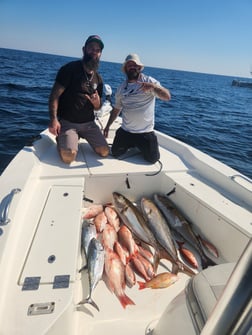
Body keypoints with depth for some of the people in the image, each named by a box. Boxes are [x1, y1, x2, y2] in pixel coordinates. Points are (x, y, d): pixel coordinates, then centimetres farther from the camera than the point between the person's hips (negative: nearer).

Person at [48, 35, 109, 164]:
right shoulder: (70, 68, -6)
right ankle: (61, 140, 12)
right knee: (69, 156, -23)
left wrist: (97, 102, -10)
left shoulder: (98, 78, 11)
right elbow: (54, 95, -11)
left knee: (105, 152, -5)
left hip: (88, 123, 5)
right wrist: (53, 119, -24)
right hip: (67, 122, -5)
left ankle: (79, 137, 19)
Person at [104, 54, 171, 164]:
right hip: (125, 131, 4)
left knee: (153, 159, 2)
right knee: (115, 154, 7)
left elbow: (167, 96, -21)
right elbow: (116, 109, 15)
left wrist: (153, 86, -39)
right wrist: (108, 126, 14)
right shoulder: (122, 87, 6)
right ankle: (131, 145, 34)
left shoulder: (149, 81, -8)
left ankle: (140, 146, 33)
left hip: (146, 132, -3)